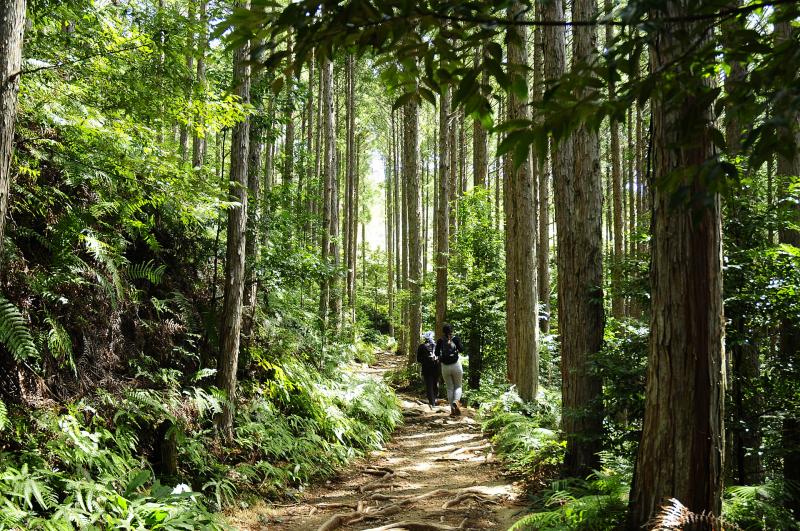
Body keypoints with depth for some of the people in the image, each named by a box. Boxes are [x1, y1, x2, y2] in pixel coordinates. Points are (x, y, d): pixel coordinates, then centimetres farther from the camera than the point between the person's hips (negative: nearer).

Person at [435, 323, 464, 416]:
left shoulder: (440, 341, 0)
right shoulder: (455, 339, -5)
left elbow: (436, 353, 2)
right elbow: (461, 349, -10)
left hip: (445, 367, 1)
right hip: (456, 365, -1)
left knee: (449, 388, 11)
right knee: (458, 387, 11)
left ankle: (452, 409, 6)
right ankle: (456, 402, -18)